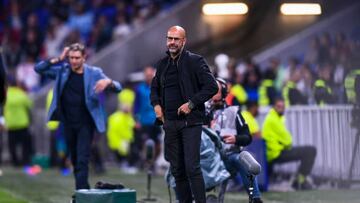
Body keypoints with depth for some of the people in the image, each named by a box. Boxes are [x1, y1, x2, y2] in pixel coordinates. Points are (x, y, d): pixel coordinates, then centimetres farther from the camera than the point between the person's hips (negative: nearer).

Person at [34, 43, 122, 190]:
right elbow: (38, 68, 0)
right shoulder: (62, 71, 2)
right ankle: (84, 190, 25)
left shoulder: (94, 73, -5)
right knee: (75, 160, 12)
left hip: (85, 124, -3)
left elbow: (118, 88, -8)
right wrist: (59, 59, -9)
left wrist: (108, 82, -31)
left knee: (82, 161, -12)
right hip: (68, 123, 4)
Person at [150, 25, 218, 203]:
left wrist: (191, 103, -15)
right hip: (170, 122, 6)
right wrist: (156, 104, 8)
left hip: (190, 122, -6)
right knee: (177, 170, 8)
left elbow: (212, 87, -9)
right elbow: (154, 88, 27)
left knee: (192, 167, -12)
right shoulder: (163, 64, 12)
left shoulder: (195, 61, -5)